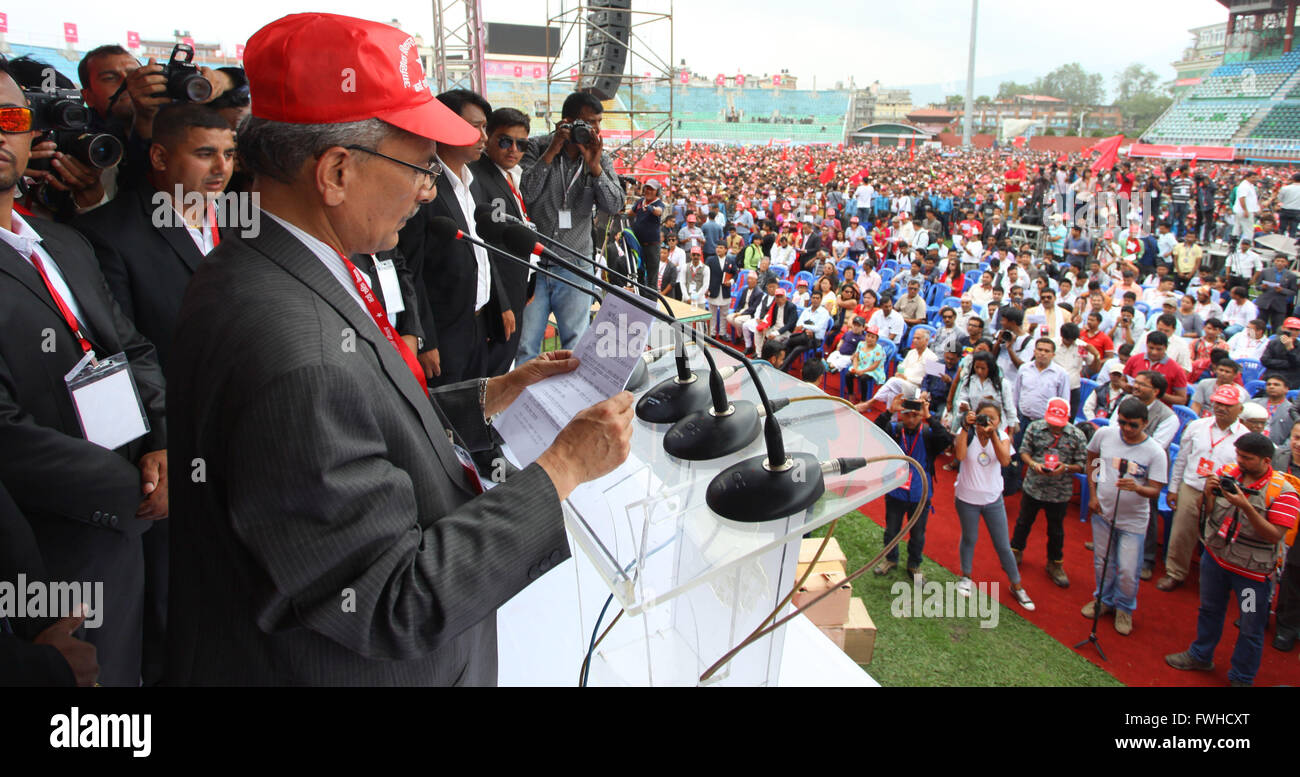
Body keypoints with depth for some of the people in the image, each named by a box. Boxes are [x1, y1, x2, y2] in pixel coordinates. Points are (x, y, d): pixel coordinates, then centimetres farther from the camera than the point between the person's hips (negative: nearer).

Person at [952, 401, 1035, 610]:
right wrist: (965, 428, -33)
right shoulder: (967, 434, -12)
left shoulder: (1002, 437, -7)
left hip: (993, 498, 1)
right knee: (969, 539, 17)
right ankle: (966, 577, 39)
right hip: (967, 497, -1)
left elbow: (1005, 461, -26)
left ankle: (1016, 586, 25)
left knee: (1003, 545, 9)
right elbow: (960, 455, -31)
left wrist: (992, 434, -34)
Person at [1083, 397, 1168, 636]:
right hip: (1102, 511, 3)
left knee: (1127, 571, 2)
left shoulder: (1155, 452, -18)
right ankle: (1104, 600, 42)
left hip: (1133, 520, -3)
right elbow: (1091, 460, 9)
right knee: (1102, 562, 18)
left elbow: (1155, 491, -16)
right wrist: (1093, 494, 3)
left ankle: (1124, 609, 29)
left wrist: (1137, 487, -38)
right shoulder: (1104, 434, -10)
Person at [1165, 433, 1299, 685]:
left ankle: (1241, 679, 28)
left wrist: (1246, 507, -33)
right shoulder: (1226, 472, -6)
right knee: (1209, 610, 24)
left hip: (1252, 570, -4)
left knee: (1251, 630, 9)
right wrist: (1208, 493, -18)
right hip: (1215, 558, 4)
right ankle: (1200, 656, 45)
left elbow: (1274, 535, -23)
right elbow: (1207, 513, 3)